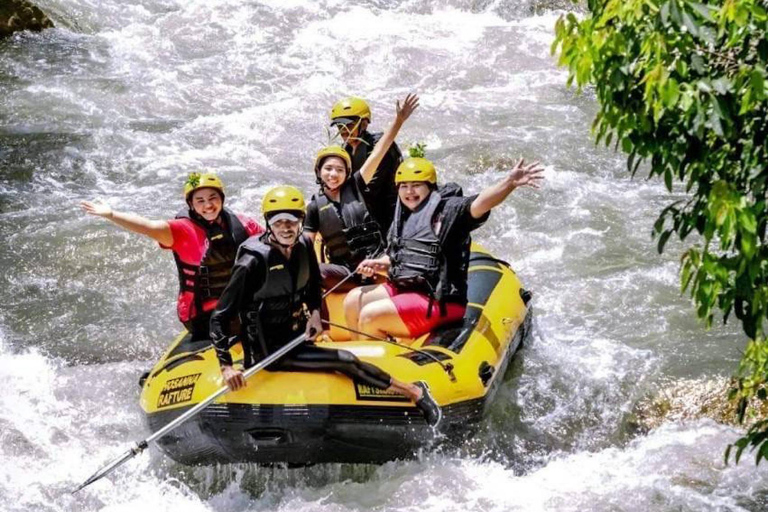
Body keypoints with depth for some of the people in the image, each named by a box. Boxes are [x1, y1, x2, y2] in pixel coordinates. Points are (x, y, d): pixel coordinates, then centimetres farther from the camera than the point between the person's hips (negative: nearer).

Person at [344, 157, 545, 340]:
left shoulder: (448, 210, -9)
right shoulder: (403, 218, 15)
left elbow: (479, 204, -27)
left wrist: (509, 183, -44)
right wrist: (378, 264, 5)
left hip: (439, 302, -9)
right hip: (402, 289, 9)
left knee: (370, 316, -20)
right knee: (353, 301, 8)